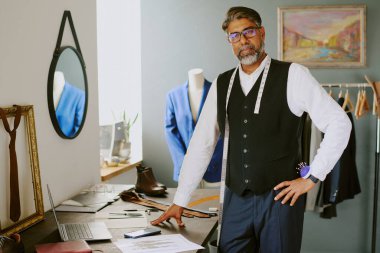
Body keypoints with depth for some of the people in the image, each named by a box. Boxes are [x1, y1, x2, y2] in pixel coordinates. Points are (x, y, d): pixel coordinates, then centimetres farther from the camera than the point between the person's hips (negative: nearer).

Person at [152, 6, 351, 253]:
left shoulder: (292, 75, -5)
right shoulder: (221, 85, 7)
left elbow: (339, 123, -6)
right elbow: (201, 143, 7)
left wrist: (311, 178, -7)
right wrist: (179, 202, 7)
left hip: (280, 197, -3)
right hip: (236, 198, 3)